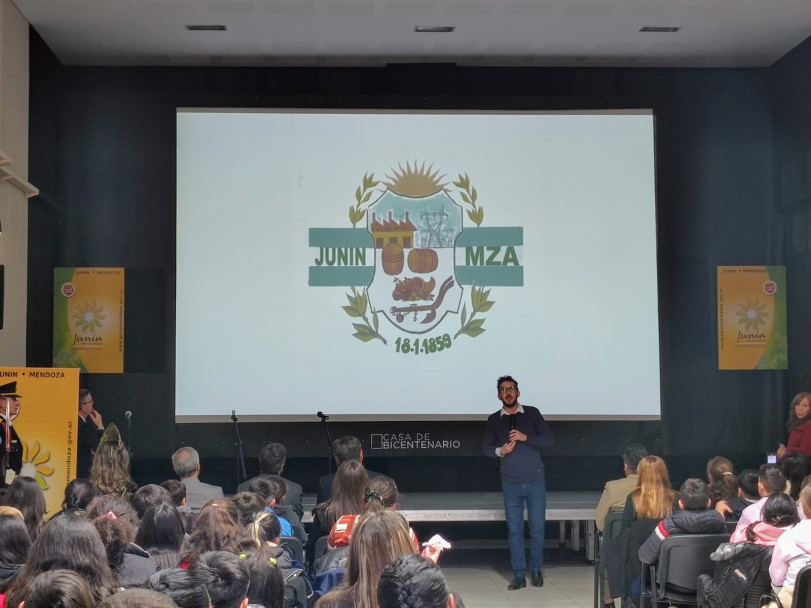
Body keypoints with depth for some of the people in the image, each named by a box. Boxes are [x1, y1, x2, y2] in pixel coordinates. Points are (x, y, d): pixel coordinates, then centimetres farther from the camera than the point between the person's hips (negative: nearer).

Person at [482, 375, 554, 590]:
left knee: (537, 528, 3)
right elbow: (486, 447, 7)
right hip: (510, 483, 1)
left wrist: (526, 437, -16)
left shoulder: (532, 413, 1)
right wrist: (500, 450, -13)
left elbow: (549, 439, -2)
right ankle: (519, 575, 8)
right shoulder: (494, 420, 5)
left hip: (535, 481, -1)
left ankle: (536, 570, 20)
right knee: (514, 530, 2)